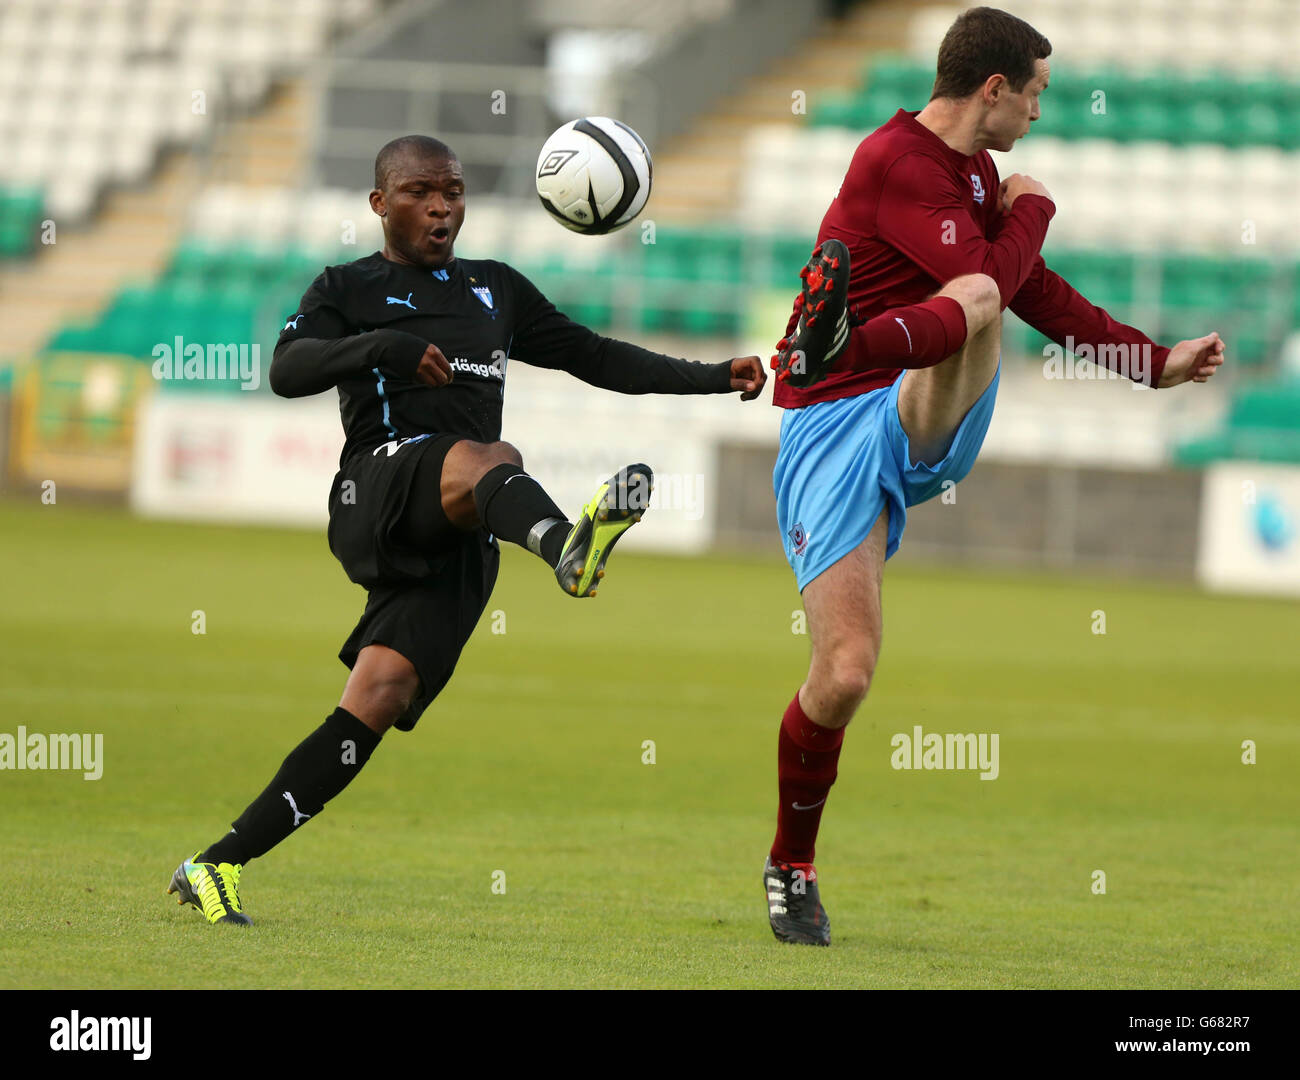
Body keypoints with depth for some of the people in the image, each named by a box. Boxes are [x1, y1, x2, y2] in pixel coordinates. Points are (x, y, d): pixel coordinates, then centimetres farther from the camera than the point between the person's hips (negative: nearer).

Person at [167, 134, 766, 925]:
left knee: (378, 701, -12)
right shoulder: (349, 289, 13)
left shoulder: (496, 290, 27)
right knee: (488, 459, -36)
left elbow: (596, 357, 27)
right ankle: (566, 548, -73)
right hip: (381, 484, -4)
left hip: (461, 543, 4)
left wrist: (714, 378, 18)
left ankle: (219, 867, -9)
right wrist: (380, 346, -22)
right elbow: (288, 371, -5)